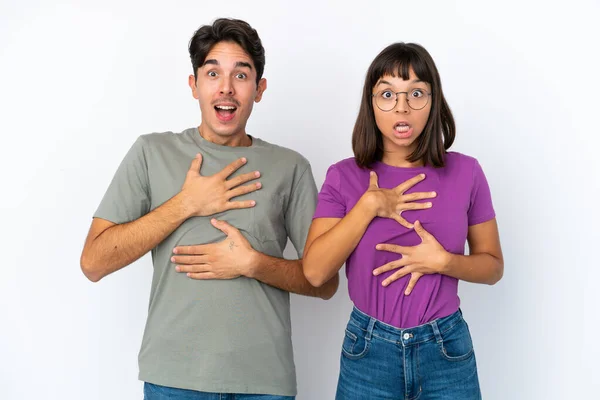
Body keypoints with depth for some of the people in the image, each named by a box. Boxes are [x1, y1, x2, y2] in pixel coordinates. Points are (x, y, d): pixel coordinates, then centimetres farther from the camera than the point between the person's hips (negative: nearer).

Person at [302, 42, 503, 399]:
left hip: (447, 349, 0)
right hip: (368, 351, 0)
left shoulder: (466, 173, -4)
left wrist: (442, 262, -16)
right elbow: (315, 272, -12)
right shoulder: (343, 177, -5)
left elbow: (493, 266, 3)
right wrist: (369, 205, -19)